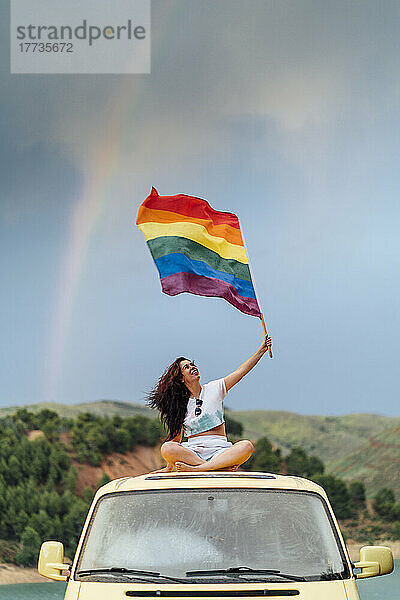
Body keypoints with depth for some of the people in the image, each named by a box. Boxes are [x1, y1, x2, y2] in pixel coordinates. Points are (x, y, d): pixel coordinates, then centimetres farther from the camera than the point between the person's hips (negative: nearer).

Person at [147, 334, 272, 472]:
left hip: (219, 449, 0)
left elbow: (241, 371, 5)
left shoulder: (214, 388, 11)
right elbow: (176, 438, 14)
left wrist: (262, 350, -3)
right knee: (166, 449, -32)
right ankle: (223, 468, -38)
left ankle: (195, 468, -39)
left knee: (246, 447, -32)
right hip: (193, 449, 0)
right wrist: (169, 468, 8)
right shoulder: (181, 404, 11)